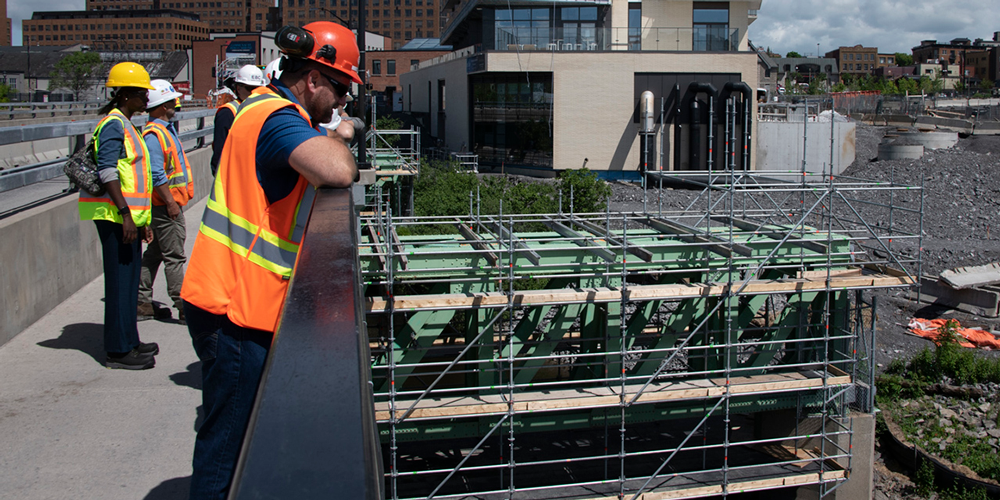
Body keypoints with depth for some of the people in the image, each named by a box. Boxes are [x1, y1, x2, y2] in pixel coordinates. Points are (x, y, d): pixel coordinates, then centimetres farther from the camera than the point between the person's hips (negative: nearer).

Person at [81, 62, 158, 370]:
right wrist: (125, 213, -25)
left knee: (129, 280, 14)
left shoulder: (126, 125, 20)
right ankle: (118, 350, 0)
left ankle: (129, 341, 23)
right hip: (115, 215, -10)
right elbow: (107, 172, -20)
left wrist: (142, 221, 23)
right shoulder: (113, 124, -11)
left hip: (129, 215, 10)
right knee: (120, 281, -6)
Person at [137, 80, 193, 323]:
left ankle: (142, 303, 20)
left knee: (155, 253, 13)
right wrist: (170, 202, -22)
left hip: (170, 203, 10)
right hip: (166, 205, -10)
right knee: (174, 255, -6)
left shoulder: (165, 129, 16)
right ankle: (184, 307, -1)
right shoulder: (153, 134, -17)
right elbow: (156, 174, -23)